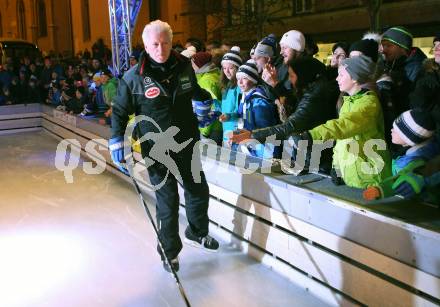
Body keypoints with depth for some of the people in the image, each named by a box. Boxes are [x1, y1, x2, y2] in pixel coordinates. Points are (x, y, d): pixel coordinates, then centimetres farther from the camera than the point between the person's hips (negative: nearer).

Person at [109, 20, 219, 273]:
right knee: (168, 201, 2)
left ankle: (197, 233, 45)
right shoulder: (134, 77, -11)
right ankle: (170, 251, 24)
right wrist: (117, 142, -11)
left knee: (199, 191, 17)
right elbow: (120, 111, -3)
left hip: (188, 143, 5)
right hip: (157, 150, -4)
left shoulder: (184, 66, -1)